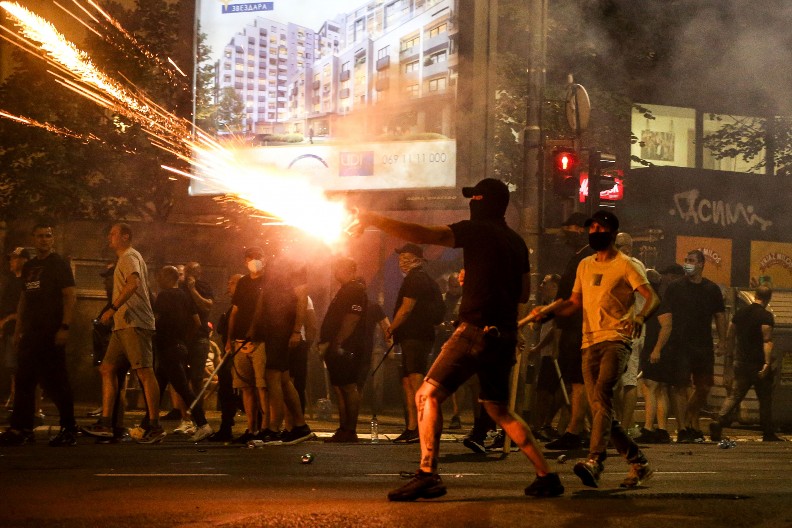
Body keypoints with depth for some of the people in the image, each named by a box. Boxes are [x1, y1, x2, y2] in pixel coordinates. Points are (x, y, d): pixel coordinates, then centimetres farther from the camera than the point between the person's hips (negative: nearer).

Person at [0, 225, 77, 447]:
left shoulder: (59, 264, -2)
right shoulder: (29, 267, 19)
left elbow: (70, 296, -9)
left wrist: (65, 327, -18)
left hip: (51, 333, -7)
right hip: (30, 333, 7)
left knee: (56, 382, -7)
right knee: (24, 381, 5)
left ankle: (69, 430, -3)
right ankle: (20, 429, 7)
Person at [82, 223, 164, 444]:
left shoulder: (130, 257, -6)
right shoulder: (128, 258, 26)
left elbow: (133, 284, -26)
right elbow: (145, 291, 29)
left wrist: (113, 308, -26)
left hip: (134, 324, -11)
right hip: (124, 325, 11)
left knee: (144, 372, -12)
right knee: (107, 369, 7)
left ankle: (155, 426, -14)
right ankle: (105, 424, 4)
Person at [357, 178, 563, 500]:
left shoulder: (476, 230, -5)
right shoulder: (516, 242, 17)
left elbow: (422, 235, -14)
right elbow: (523, 294, 23)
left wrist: (374, 220, -8)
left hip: (476, 330, -8)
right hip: (505, 336, 8)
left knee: (428, 395, -9)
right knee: (499, 410, 19)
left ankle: (427, 474, -24)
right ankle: (546, 476, 15)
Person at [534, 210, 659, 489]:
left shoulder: (625, 265, 1)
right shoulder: (585, 265, 21)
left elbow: (652, 296, -9)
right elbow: (575, 303, 25)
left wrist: (640, 318, -30)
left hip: (616, 340, -7)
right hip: (590, 342, 7)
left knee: (601, 394, -27)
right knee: (600, 408, 3)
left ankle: (595, 460, -38)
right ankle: (638, 463, 16)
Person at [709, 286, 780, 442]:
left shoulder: (741, 312, 10)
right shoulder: (766, 316, -10)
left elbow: (729, 336, 15)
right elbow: (767, 340, -18)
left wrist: (730, 355, 26)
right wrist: (767, 363, -22)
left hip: (741, 362, 5)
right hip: (758, 363, -5)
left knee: (734, 395, 4)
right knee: (765, 399, 6)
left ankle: (719, 421, -16)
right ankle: (768, 434, 11)